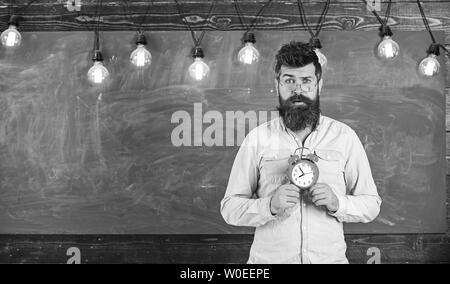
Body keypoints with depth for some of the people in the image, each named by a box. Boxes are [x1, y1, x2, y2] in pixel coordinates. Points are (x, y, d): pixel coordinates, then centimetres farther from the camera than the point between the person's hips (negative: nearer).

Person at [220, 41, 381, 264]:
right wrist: (270, 205, -21)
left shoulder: (344, 136, 0)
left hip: (330, 258, 1)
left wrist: (337, 203, -16)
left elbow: (372, 205, 2)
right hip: (268, 258, -1)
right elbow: (229, 208, -4)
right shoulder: (257, 139, -3)